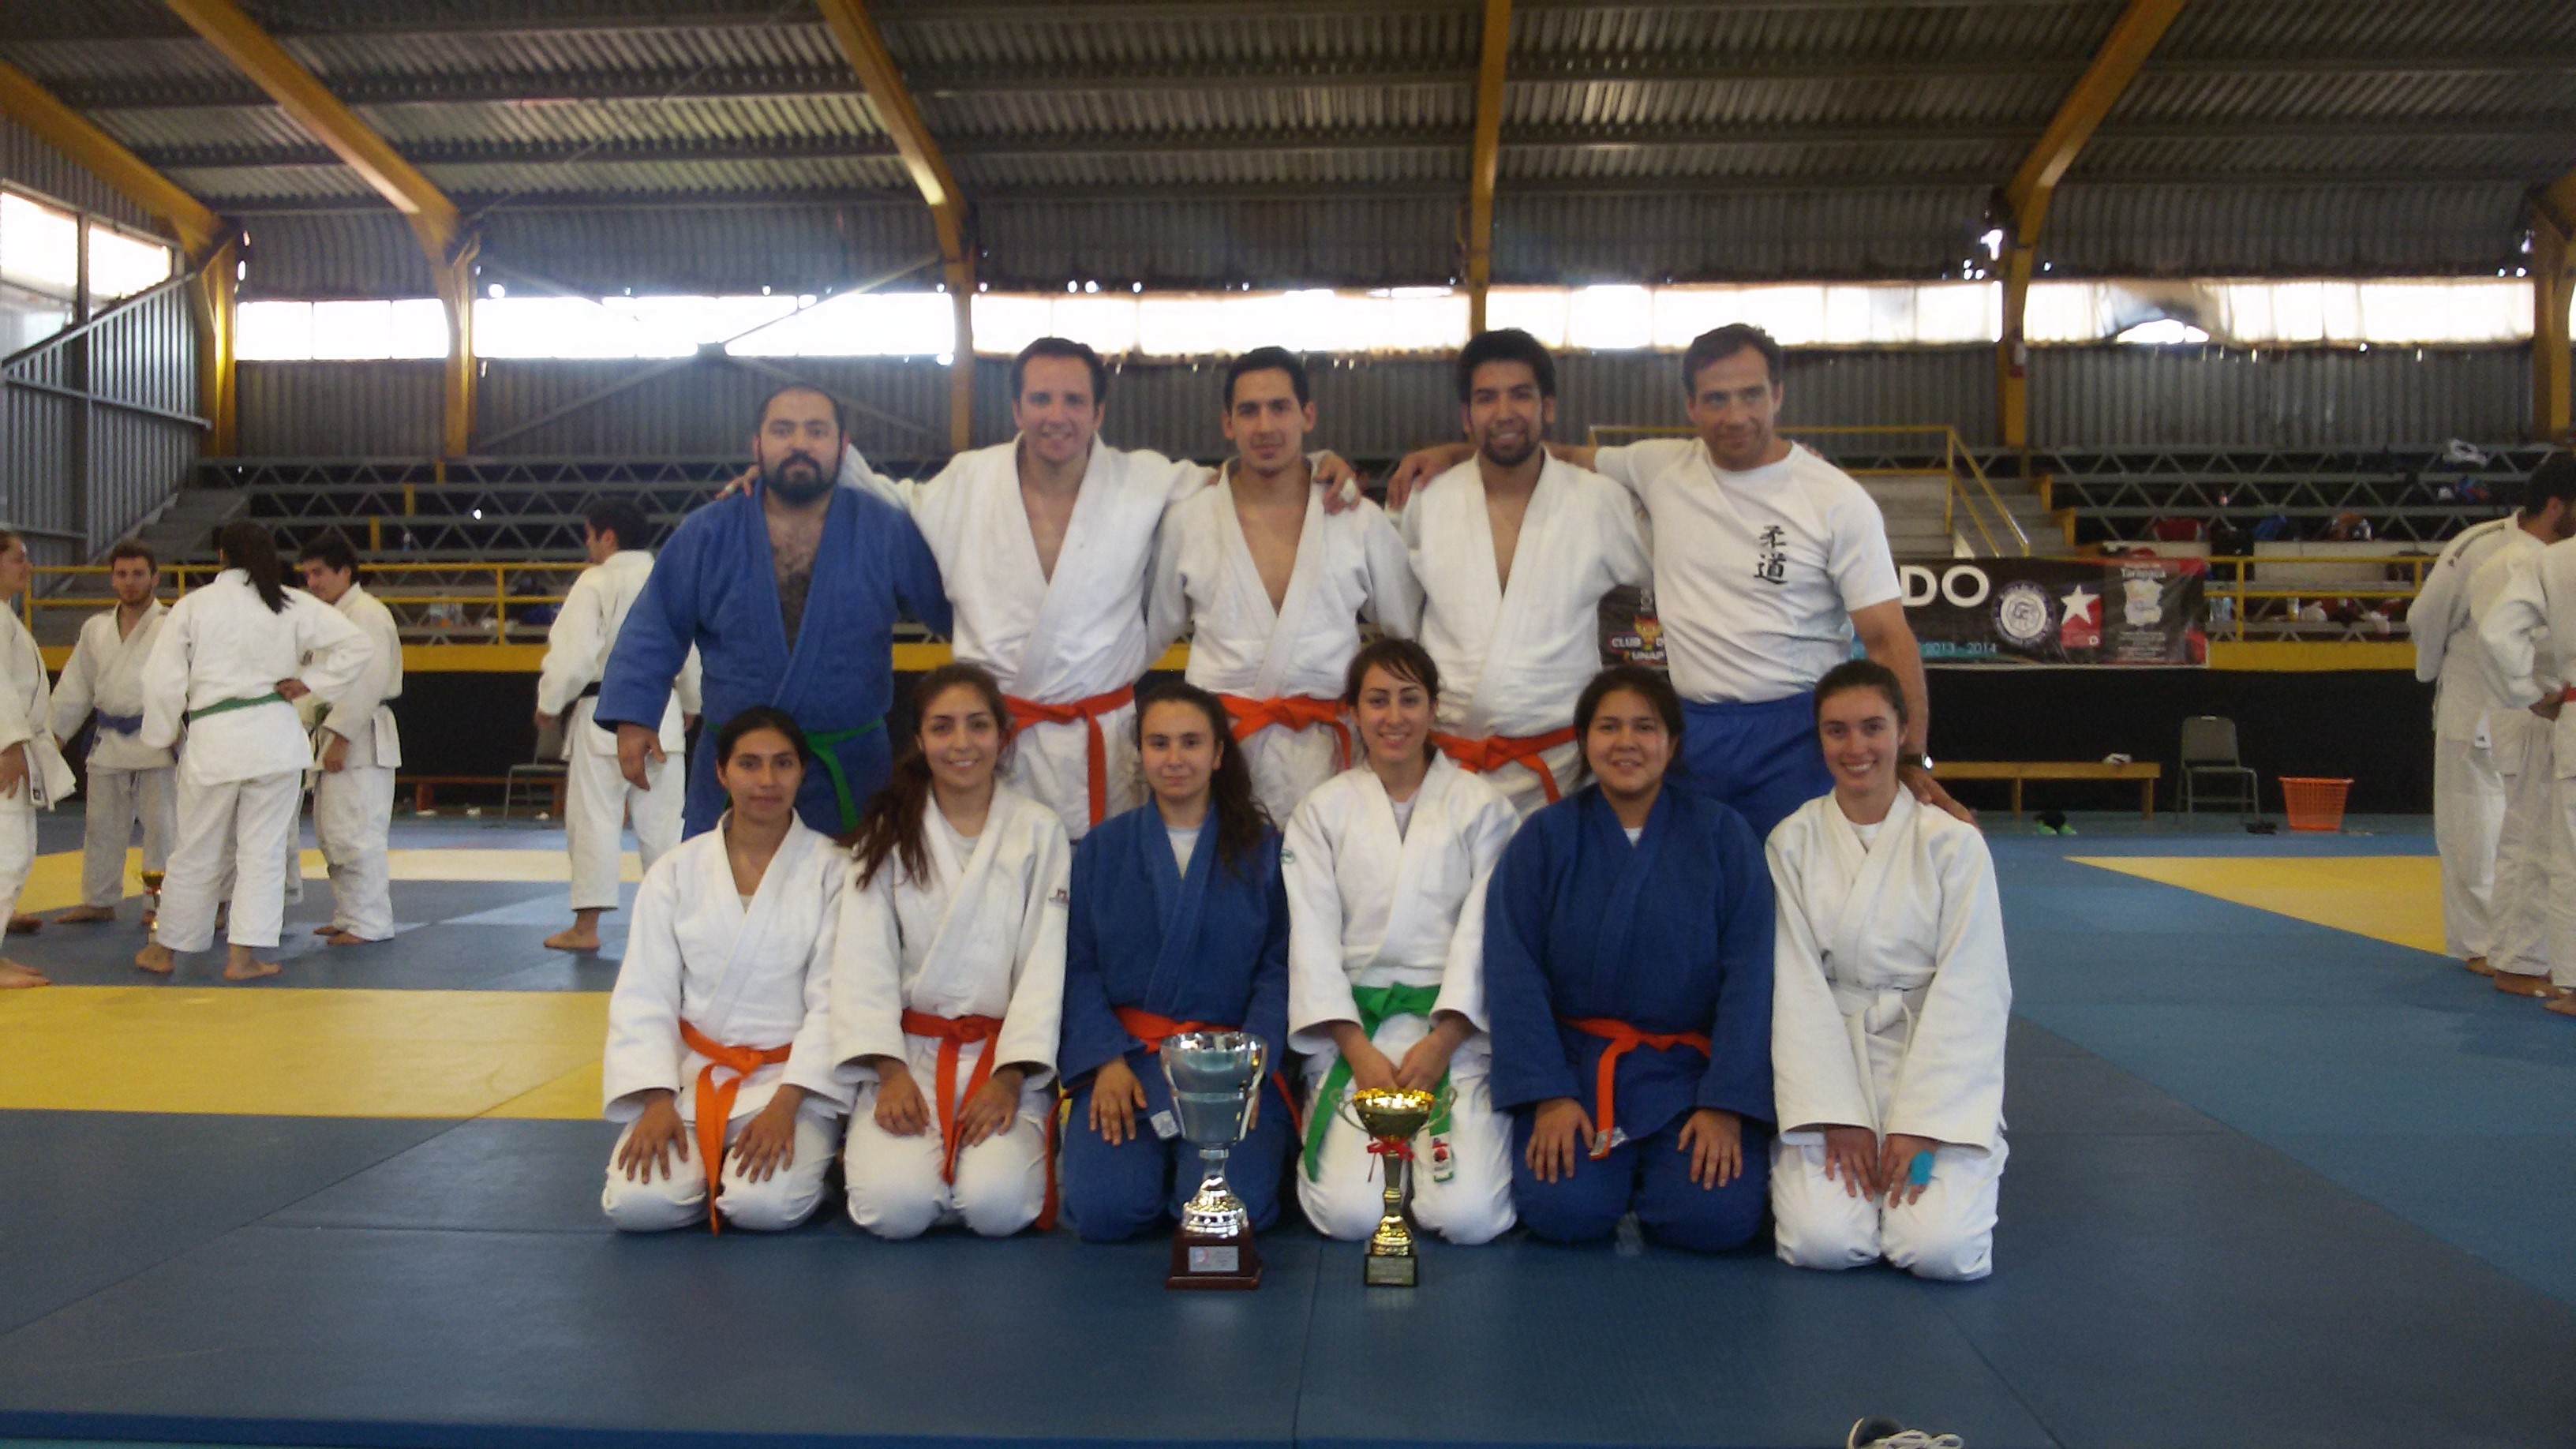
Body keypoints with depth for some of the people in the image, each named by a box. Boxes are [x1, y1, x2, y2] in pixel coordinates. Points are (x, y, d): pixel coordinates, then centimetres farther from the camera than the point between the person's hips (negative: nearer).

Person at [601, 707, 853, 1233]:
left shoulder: (832, 870, -3)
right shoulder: (676, 872, 4)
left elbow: (833, 1000, -7)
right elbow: (644, 997, 1)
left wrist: (784, 1105, -17)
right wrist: (657, 1101, -12)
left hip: (794, 1074, -2)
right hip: (691, 1072, 2)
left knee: (766, 1204, -26)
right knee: (636, 1203, -21)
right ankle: (708, 1163, 12)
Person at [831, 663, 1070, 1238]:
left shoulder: (1039, 831, 3)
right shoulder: (888, 833, 6)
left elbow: (1046, 966, -1)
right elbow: (865, 962, 0)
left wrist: (1009, 1079, -11)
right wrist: (890, 1073, -12)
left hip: (1007, 1055, 0)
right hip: (909, 1051, 1)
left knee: (997, 1204, -23)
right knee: (896, 1205, -22)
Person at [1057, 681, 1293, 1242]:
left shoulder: (1262, 848, 7)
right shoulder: (1101, 848, 10)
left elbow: (1279, 967, 1)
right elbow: (1078, 966, 4)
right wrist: (1106, 1062, -11)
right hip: (1124, 1054, 1)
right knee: (1104, 1209, -20)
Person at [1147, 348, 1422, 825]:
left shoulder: (1362, 522, 4)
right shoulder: (1187, 520, 5)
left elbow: (1410, 630, 15)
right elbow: (1151, 630, 16)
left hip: (1322, 750, 0)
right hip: (1217, 745, 0)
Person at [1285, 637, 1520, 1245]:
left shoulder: (1482, 806, 7)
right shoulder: (1322, 811, 9)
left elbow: (1484, 932, 0)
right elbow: (1313, 937, 1)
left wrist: (1441, 1044, -12)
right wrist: (1359, 1052, -11)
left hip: (1454, 1027, 0)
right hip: (1352, 1026, 0)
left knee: (1468, 1215, -19)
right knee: (1350, 1213, -19)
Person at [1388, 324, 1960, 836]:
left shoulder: (1838, 501, -4)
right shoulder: (1660, 468, 4)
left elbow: (1887, 637, -6)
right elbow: (1562, 457, 18)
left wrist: (1912, 760, -13)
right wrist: (1451, 452, 5)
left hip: (1795, 735, -3)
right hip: (1689, 729, 3)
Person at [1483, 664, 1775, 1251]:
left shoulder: (1723, 836, 2)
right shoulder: (1544, 838, 2)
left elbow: (1749, 976, -3)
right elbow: (1514, 974, -3)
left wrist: (1725, 1105, -12)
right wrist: (1549, 1095, -13)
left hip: (1690, 1067, 0)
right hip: (1575, 1061, 0)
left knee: (1716, 1217, -22)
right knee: (1564, 1212, -23)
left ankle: (1657, 1174, 11)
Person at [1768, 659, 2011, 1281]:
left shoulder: (1953, 843, -3)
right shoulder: (1793, 843, 0)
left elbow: (1968, 992, -6)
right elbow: (1797, 987, -5)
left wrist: (1919, 1126, -13)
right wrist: (1839, 1117, -13)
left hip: (1934, 1066, 0)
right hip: (1828, 1063, 1)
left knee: (1940, 1247, -21)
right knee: (1823, 1241, -20)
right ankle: (1851, 1161, 12)